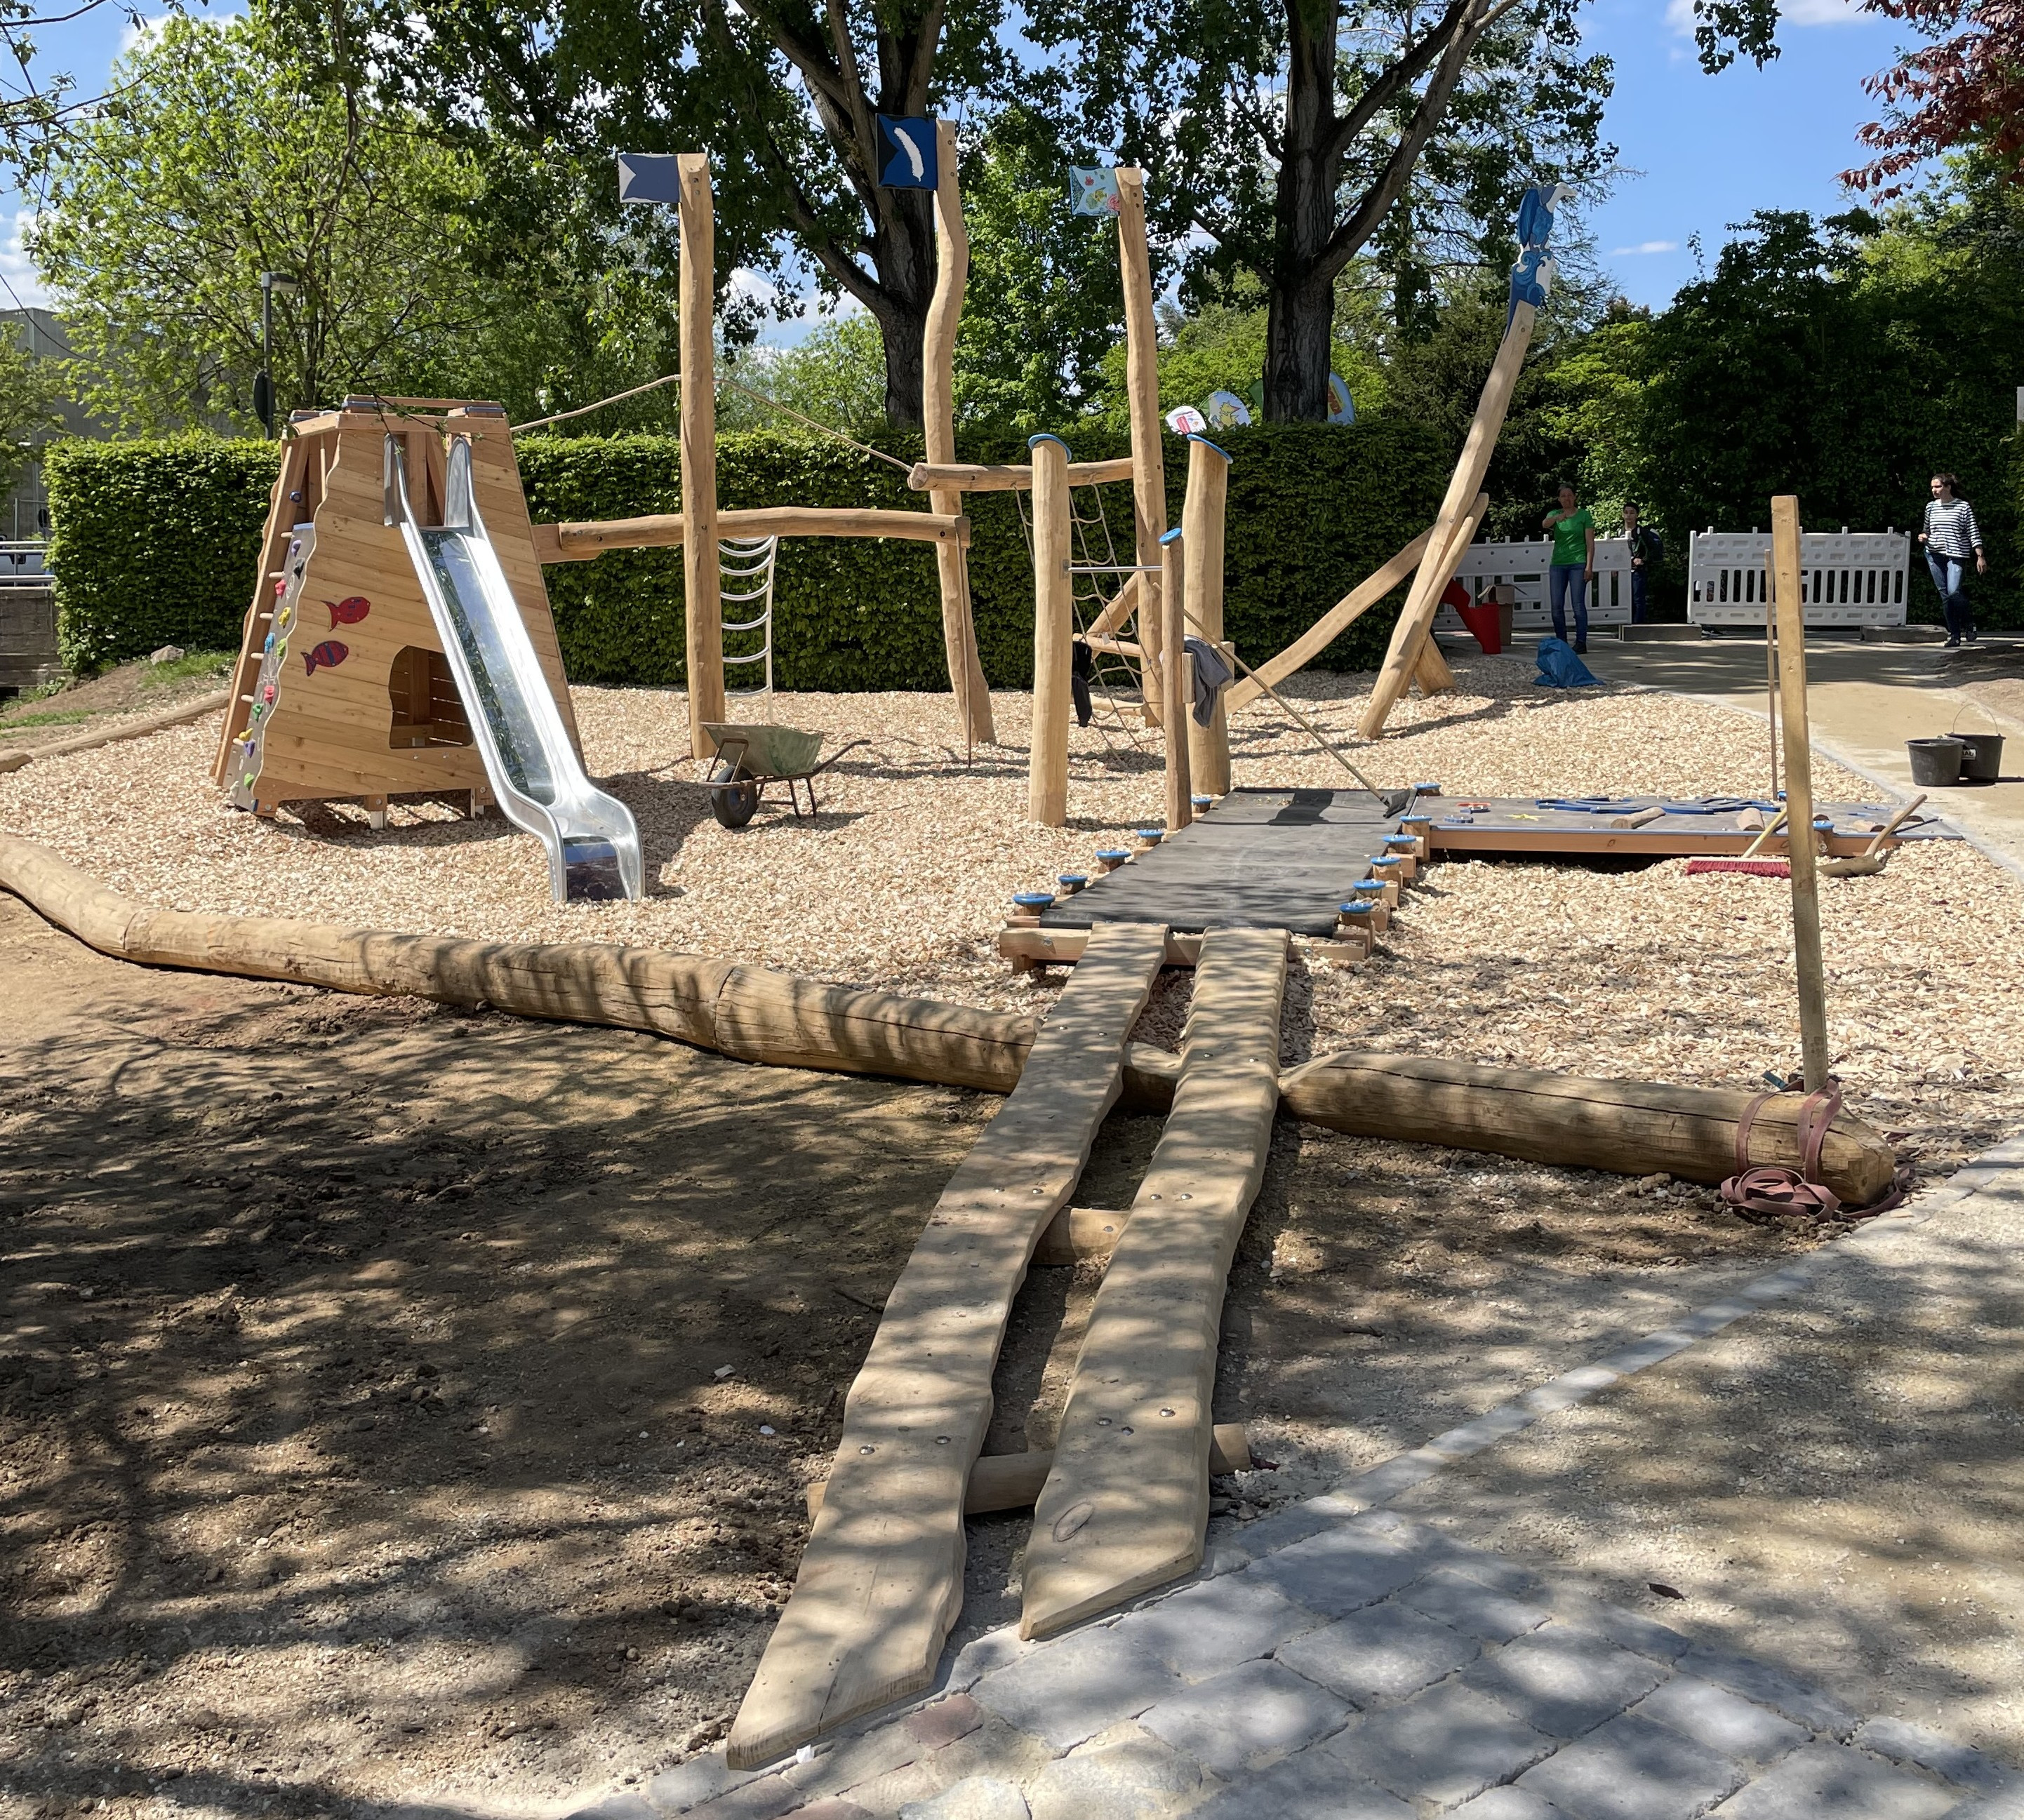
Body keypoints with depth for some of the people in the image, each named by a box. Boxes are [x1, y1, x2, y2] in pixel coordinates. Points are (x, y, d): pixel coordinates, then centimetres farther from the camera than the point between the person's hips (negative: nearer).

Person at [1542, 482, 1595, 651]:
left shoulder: (1584, 515, 4)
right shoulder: (1555, 514, 12)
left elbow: (1590, 542, 0)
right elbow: (1545, 523, -12)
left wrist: (1589, 566, -9)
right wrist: (1556, 518, -35)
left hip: (1578, 564, -3)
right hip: (1558, 564, 3)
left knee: (1578, 604, -7)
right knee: (1556, 606, 1)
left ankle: (1581, 642, -6)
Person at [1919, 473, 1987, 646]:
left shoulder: (1963, 507, -1)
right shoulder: (1931, 507, 10)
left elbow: (1973, 532, -2)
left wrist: (1980, 556, -6)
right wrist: (1924, 536, 0)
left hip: (1956, 555, -4)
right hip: (1935, 555, 4)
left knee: (1954, 592, -18)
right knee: (1944, 595, 2)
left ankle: (1968, 624, 8)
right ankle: (1954, 634, 7)